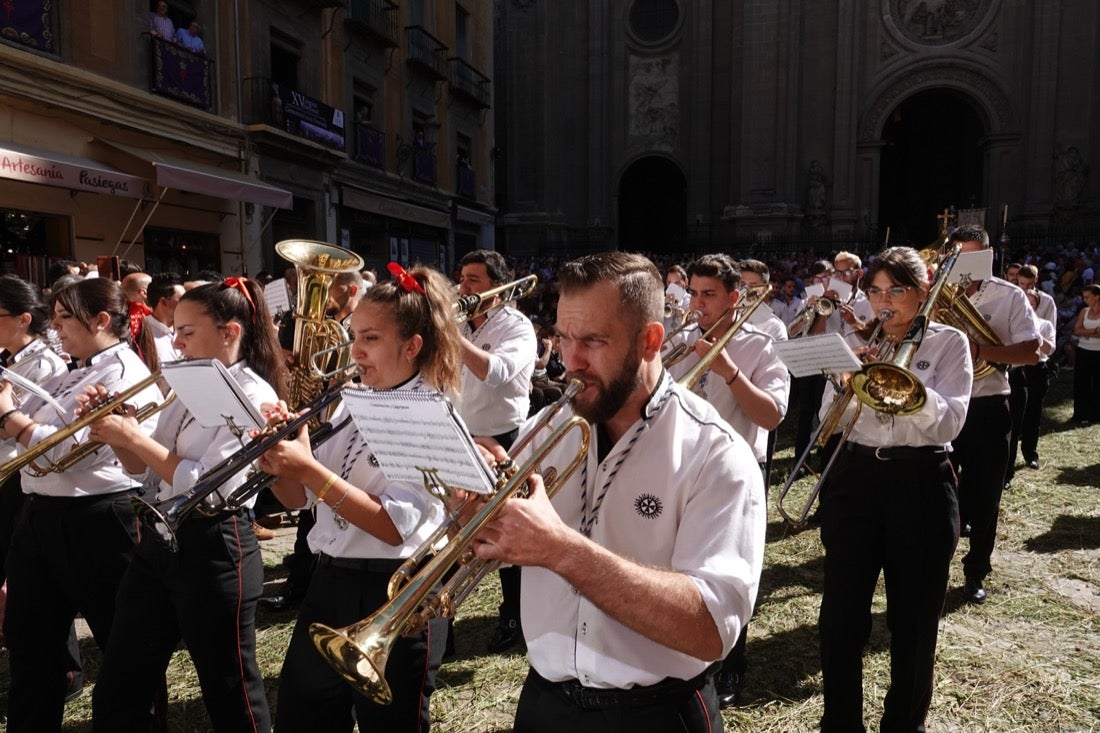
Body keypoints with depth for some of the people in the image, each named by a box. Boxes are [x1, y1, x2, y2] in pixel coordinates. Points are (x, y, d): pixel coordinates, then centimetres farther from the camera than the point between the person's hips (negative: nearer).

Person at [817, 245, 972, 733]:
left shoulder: (949, 342, 1)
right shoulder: (856, 342, 7)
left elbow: (950, 421, -11)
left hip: (921, 484, -2)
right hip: (856, 478, 2)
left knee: (914, 619, 11)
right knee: (840, 615, 4)